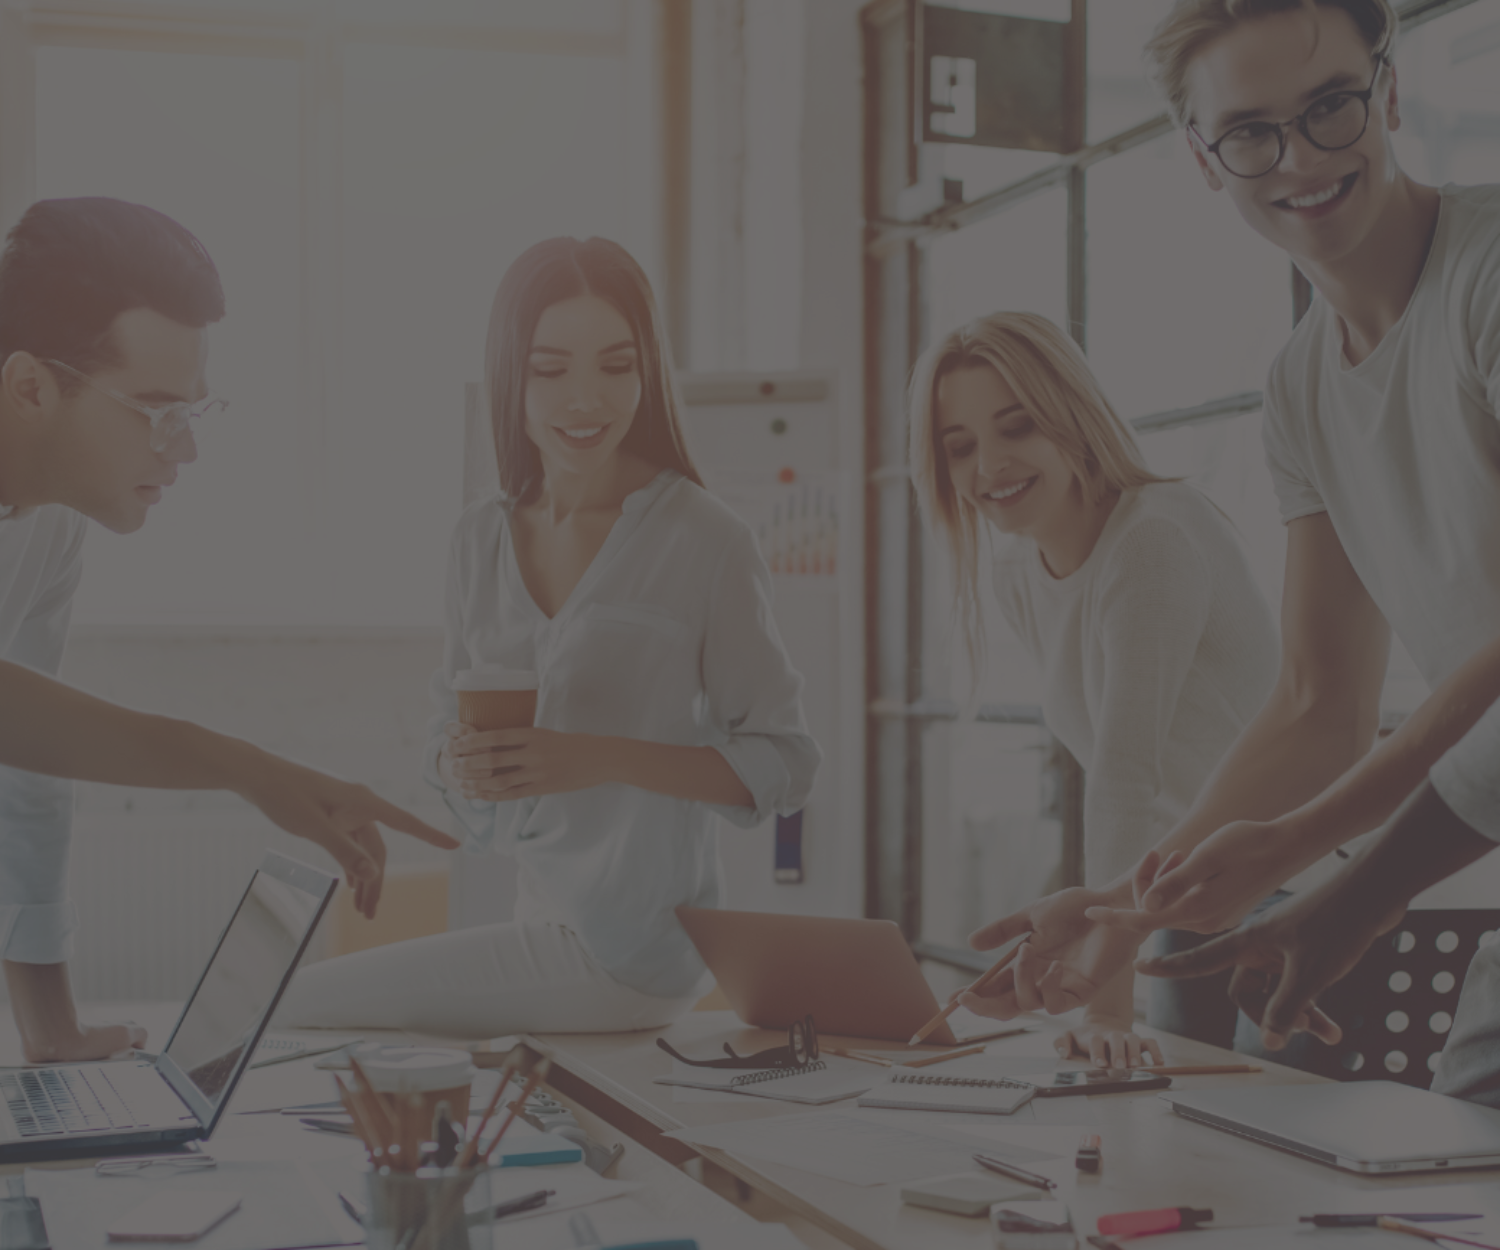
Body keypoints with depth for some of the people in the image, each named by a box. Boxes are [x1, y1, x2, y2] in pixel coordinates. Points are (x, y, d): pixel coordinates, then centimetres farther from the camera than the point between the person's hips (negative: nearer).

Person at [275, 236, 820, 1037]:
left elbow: (784, 764, -11)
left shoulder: (702, 541, -14)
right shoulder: (481, 540, 3)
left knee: (305, 1009, -5)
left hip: (631, 943, -6)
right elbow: (449, 737, 10)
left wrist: (601, 758, -23)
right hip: (545, 912, 6)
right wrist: (462, 763, -14)